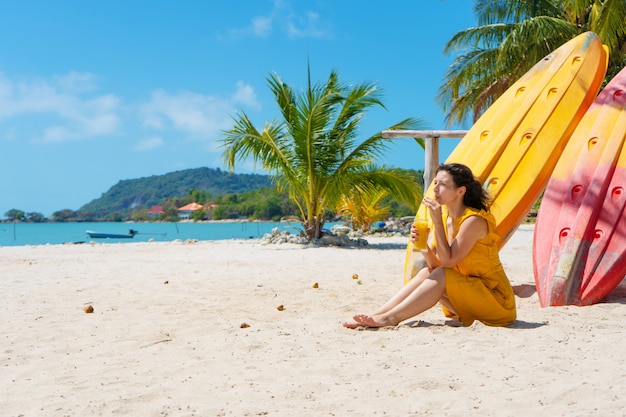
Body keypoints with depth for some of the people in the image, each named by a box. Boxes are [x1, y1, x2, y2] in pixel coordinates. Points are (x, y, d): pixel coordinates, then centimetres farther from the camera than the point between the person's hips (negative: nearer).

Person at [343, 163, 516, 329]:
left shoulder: (473, 220, -19)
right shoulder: (444, 217, 4)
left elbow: (448, 262, -23)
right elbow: (436, 265, -1)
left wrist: (437, 222, -25)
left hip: (495, 297, -7)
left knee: (441, 276, -25)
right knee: (426, 273, -11)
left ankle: (389, 319, -27)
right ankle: (376, 315, -19)